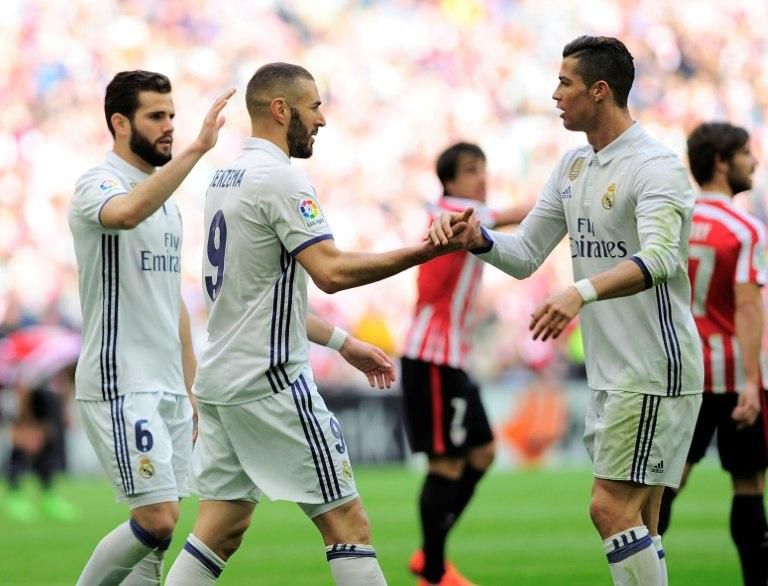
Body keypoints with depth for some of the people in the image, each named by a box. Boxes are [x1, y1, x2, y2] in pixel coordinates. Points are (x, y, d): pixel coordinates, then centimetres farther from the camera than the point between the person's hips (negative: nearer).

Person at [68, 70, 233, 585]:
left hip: (167, 388, 8)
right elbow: (127, 212, -37)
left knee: (157, 533, 5)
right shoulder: (99, 186, -10)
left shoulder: (167, 200, 17)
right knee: (158, 520, -13)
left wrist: (191, 388, 19)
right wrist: (197, 149, -40)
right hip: (119, 386, -8)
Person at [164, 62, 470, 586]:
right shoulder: (280, 178, -13)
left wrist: (342, 342, 22)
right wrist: (426, 250, -20)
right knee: (348, 524, -4)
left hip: (221, 380, 9)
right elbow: (331, 271, -23)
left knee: (221, 531, 8)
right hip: (269, 381, -9)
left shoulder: (226, 179, 16)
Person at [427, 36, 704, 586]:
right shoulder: (574, 166, 11)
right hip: (610, 373, 9)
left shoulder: (656, 166, -15)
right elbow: (526, 254, 15)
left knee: (613, 509, -13)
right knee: (635, 521, 9)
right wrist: (478, 238, -7)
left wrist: (582, 292, -47)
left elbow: (658, 259, -31)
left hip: (656, 374, -9)